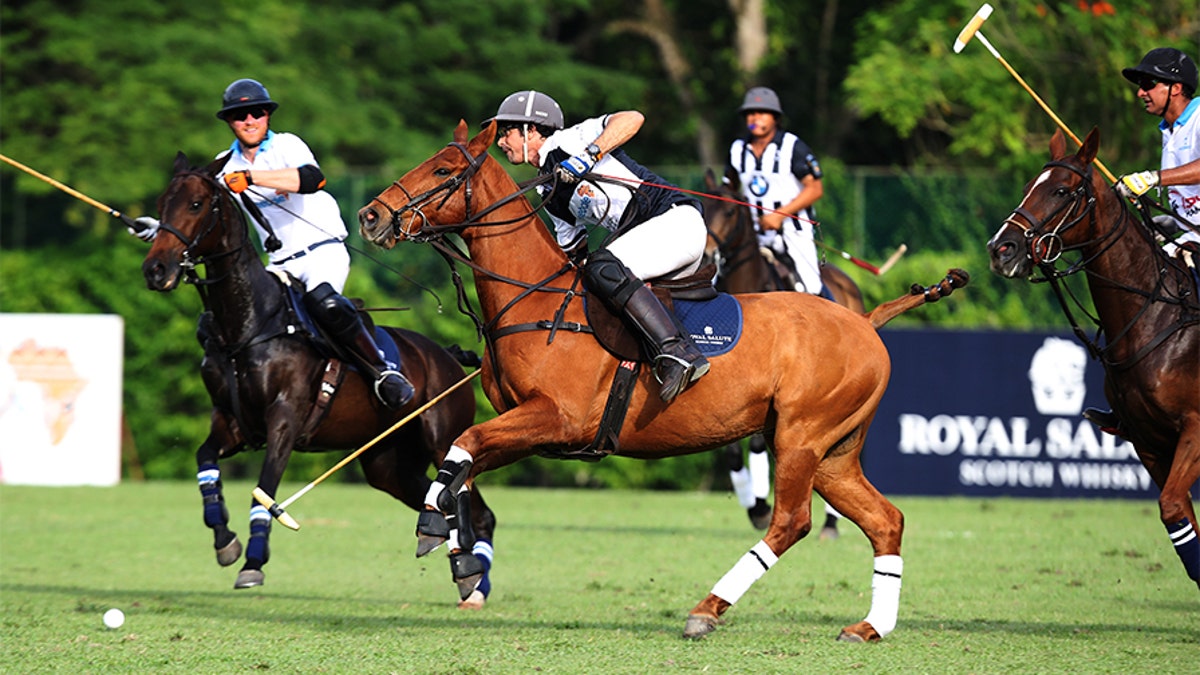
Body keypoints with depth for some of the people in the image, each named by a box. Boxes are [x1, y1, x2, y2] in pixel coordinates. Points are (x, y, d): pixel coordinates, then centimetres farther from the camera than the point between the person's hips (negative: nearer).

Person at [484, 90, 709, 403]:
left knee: (603, 267, -28)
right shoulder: (551, 195, 20)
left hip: (677, 218, -10)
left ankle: (678, 353, -35)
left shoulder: (568, 141, -4)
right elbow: (572, 254, 25)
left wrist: (591, 154, -29)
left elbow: (632, 119, -18)